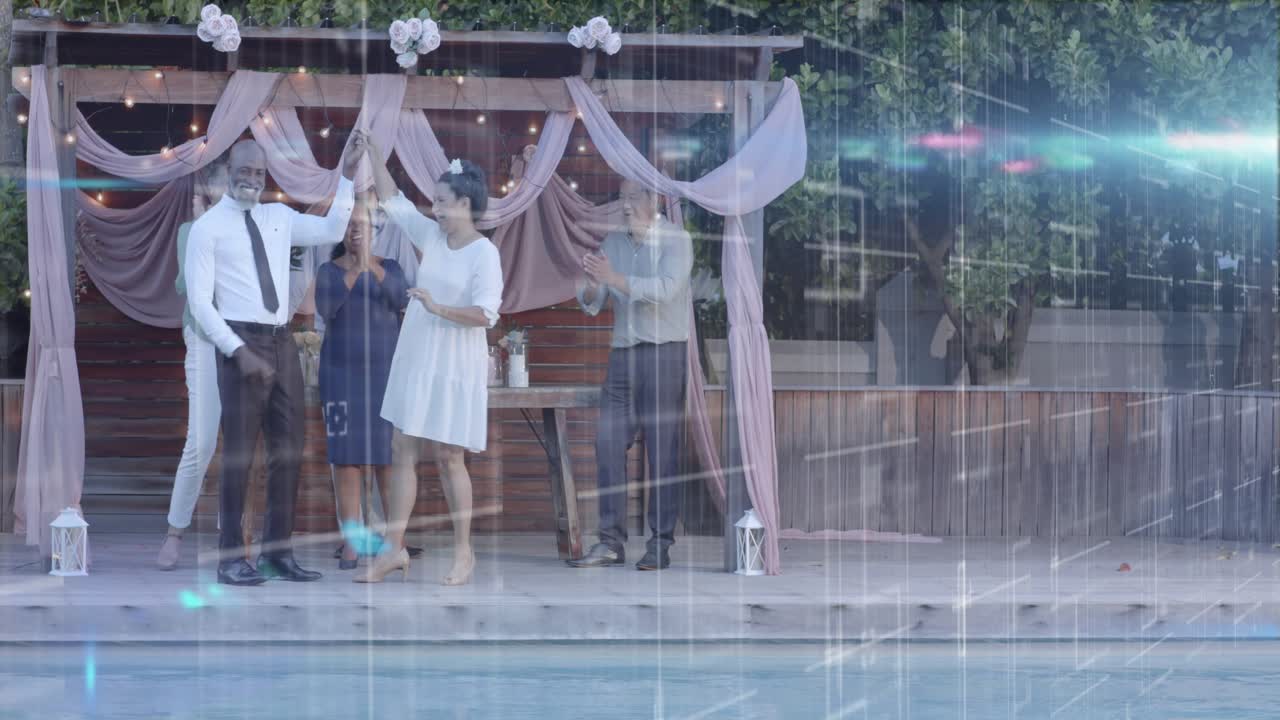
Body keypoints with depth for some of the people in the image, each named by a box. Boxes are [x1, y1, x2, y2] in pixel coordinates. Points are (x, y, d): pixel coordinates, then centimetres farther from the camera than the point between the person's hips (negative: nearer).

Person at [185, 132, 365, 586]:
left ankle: (278, 552, 14)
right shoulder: (208, 227, -3)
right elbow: (199, 300, -7)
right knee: (239, 451, -6)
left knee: (288, 450, 7)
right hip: (241, 343, -6)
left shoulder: (278, 217, 14)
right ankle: (232, 559, -1)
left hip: (282, 342, 6)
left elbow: (331, 231, 9)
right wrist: (239, 352, -15)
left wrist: (347, 175, 2)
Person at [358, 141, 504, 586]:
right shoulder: (431, 236, 7)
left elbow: (485, 314, -19)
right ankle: (394, 548, 9)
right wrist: (371, 149, 7)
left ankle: (463, 553, 11)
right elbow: (390, 199, 11)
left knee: (448, 458, -1)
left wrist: (438, 308, -29)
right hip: (415, 360, 7)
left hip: (454, 366, -6)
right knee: (401, 451, 5)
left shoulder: (484, 253, -12)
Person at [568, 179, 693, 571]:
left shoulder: (675, 240, -3)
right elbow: (592, 304, 10)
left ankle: (661, 542, -1)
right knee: (608, 443, -2)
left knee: (662, 448, -5)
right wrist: (591, 286, -13)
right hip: (622, 353, 5)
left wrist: (614, 279, -26)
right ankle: (611, 541, 1)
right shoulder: (613, 243, 13)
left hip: (663, 353, -5)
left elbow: (665, 289, -18)